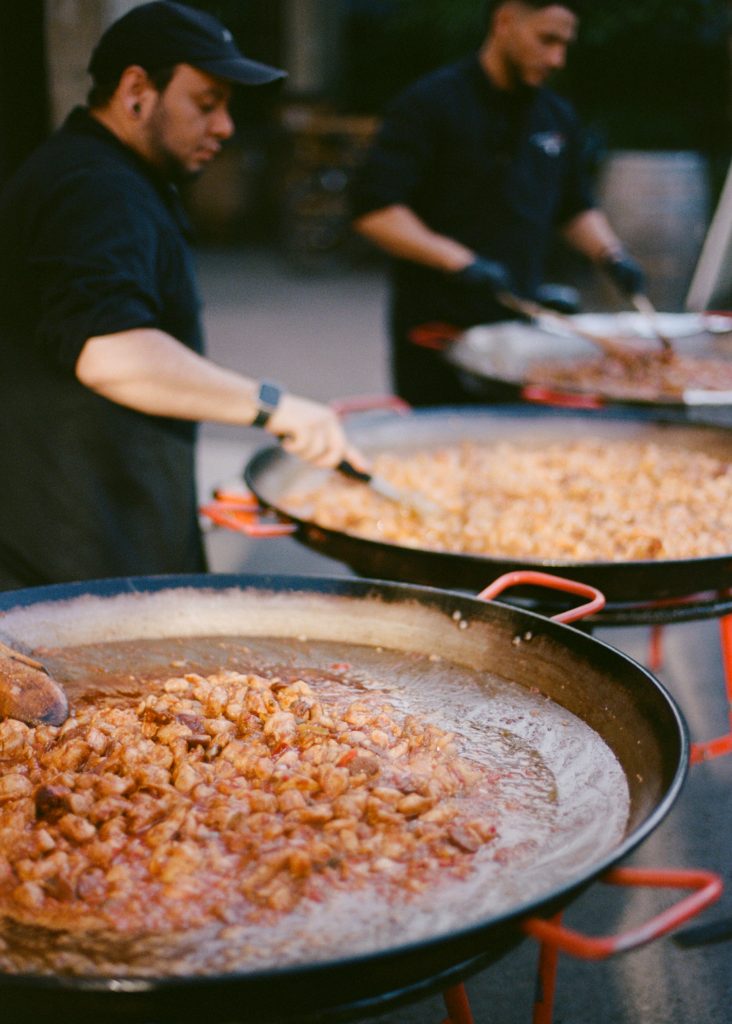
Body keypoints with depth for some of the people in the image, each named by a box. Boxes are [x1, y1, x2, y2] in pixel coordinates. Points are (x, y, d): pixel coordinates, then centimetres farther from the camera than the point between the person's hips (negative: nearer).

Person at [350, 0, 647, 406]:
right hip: (437, 327, -6)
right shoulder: (429, 103, -8)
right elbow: (373, 209, -17)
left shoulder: (558, 118, 13)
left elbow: (575, 208, 26)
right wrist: (459, 261, -26)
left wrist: (611, 255, 5)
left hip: (523, 325, 6)